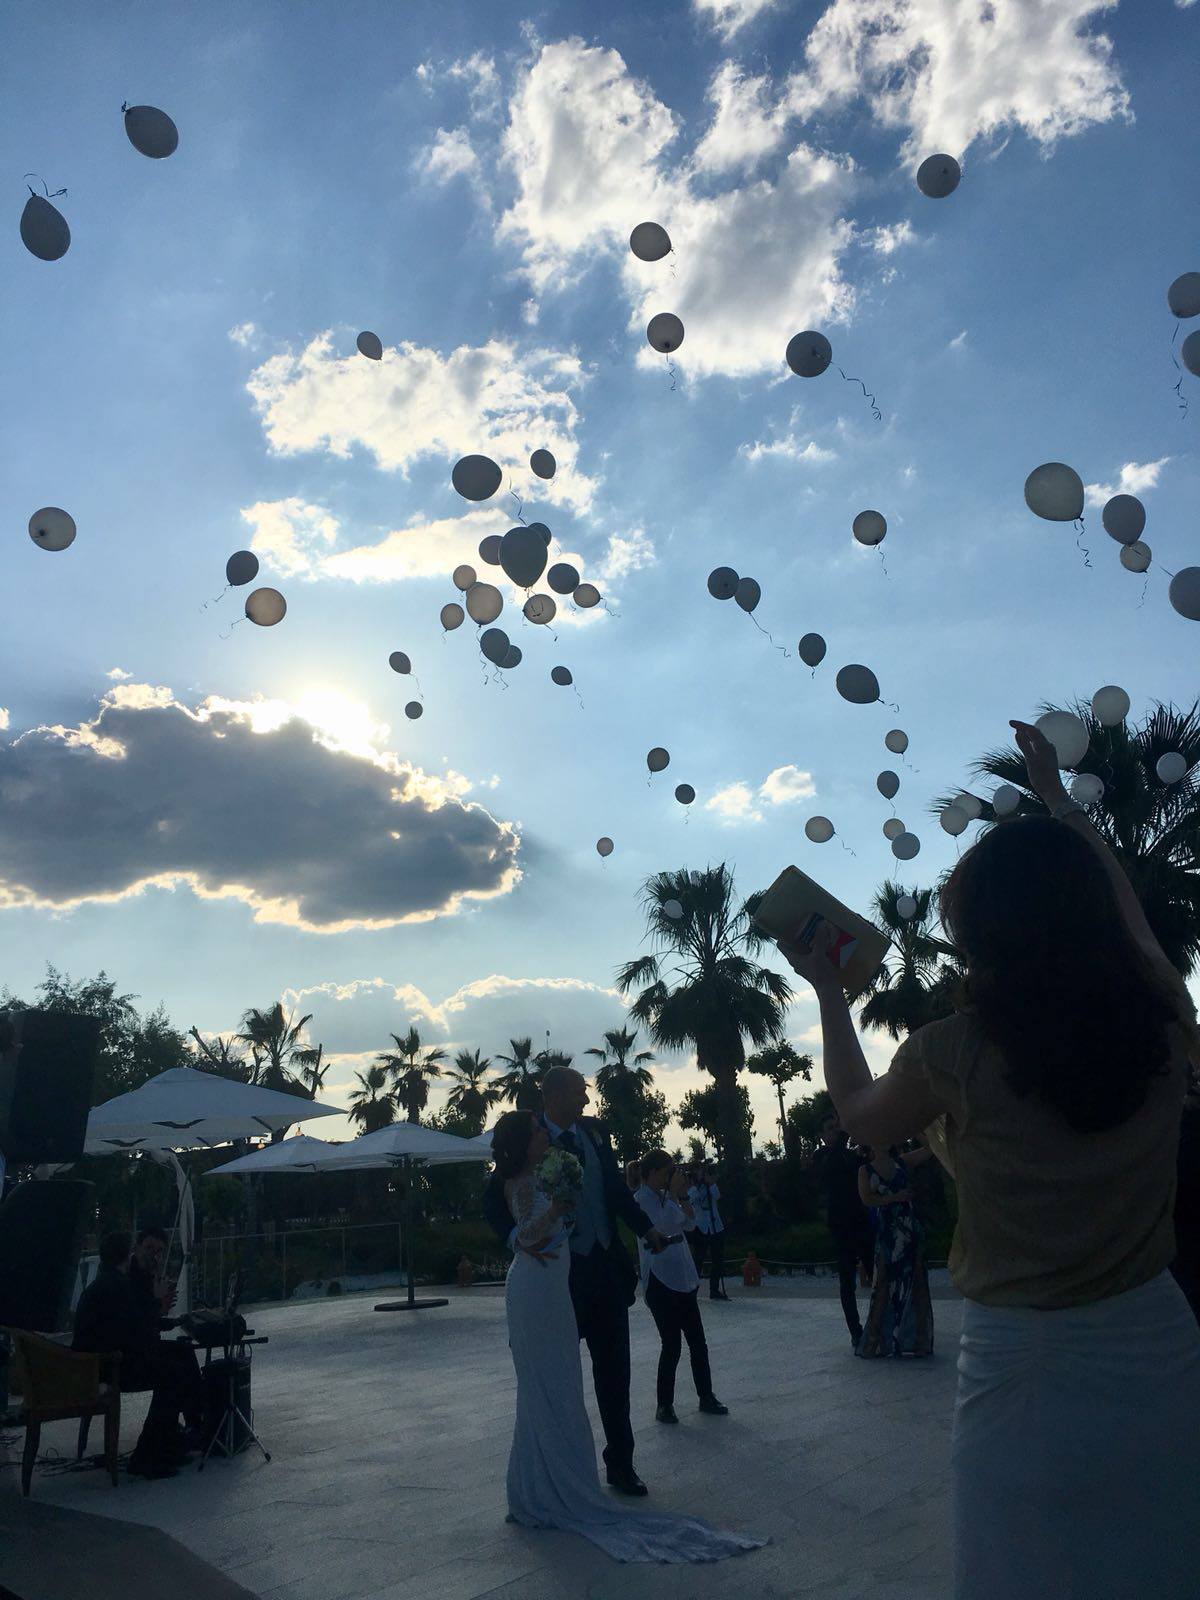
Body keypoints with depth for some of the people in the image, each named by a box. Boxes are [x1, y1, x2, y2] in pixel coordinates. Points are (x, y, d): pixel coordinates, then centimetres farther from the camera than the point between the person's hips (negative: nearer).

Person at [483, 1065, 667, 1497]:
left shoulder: (595, 1132, 3)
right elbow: (494, 1201, -14)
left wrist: (646, 1228, 5)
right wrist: (517, 1235, -32)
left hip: (606, 1267, 5)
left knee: (614, 1371, 13)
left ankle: (620, 1464, 28)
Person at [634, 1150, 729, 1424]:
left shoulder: (666, 1196, 11)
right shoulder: (642, 1199, -12)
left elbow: (690, 1224, 12)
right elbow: (664, 1225, -25)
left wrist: (683, 1195, 1)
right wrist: (674, 1194, -18)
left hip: (683, 1278, 8)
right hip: (660, 1281, -8)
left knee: (698, 1342, 11)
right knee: (672, 1345, -4)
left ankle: (706, 1397, 22)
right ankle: (665, 1405, 10)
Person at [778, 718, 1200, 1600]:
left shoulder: (958, 1052, -18)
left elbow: (859, 1114, 5)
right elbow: (1124, 911, 14)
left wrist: (828, 988, 14)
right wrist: (1057, 797, 25)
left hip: (1022, 1364, -3)